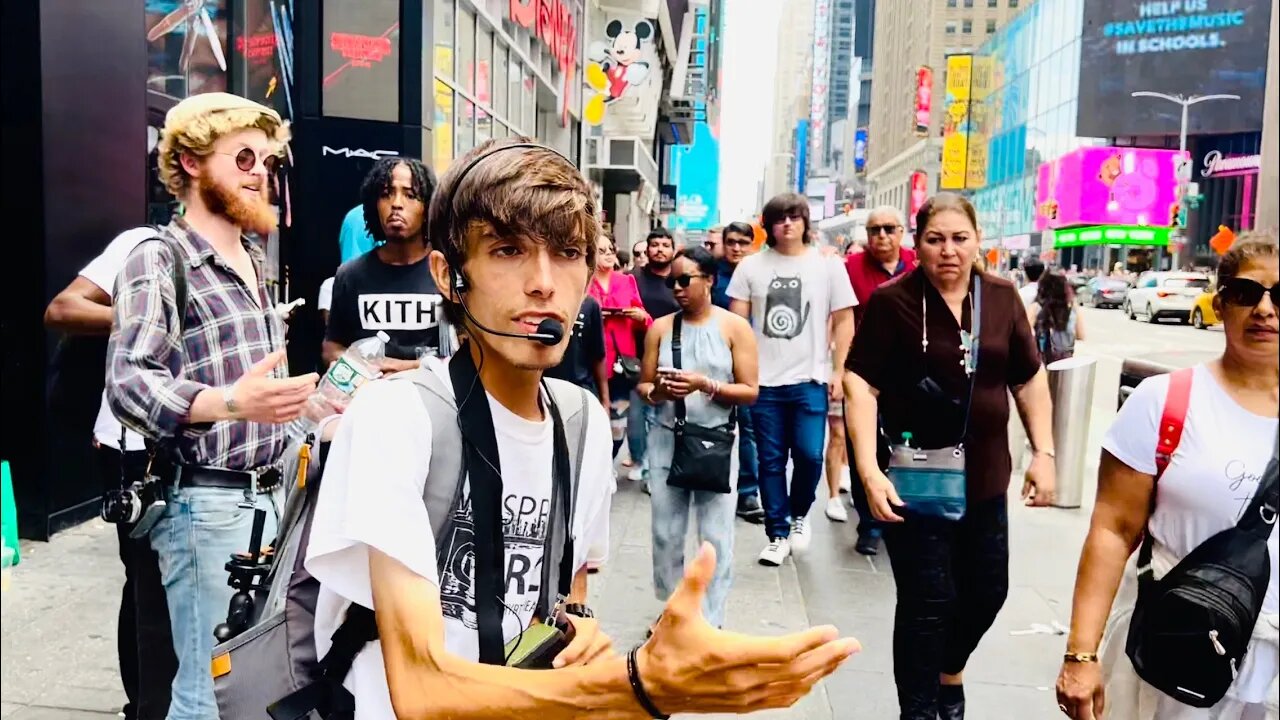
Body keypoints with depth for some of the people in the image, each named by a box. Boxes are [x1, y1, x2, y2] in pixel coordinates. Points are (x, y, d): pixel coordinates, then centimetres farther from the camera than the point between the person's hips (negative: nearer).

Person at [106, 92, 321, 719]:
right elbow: (129, 383, -23)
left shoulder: (254, 264, 17)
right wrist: (230, 402, -37)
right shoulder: (158, 261, -8)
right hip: (206, 502, -8)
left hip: (267, 496, 8)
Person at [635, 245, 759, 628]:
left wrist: (705, 385, -18)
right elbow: (643, 385, 8)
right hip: (666, 439, 3)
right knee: (665, 533, 9)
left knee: (716, 537, 2)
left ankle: (711, 622, 14)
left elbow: (750, 392, -5)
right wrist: (658, 392, -15)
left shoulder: (735, 327, -2)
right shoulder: (660, 328, 5)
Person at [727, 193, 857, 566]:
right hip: (763, 381, 1)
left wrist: (838, 373, -1)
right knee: (771, 462, 5)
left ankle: (799, 514, 21)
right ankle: (778, 535, 18)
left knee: (809, 455, -8)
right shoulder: (751, 266, 5)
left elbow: (844, 320, 5)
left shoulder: (828, 266, 3)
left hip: (810, 380, -1)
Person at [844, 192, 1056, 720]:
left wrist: (1043, 452, 4)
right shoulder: (892, 301, -11)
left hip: (984, 476, 5)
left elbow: (1030, 380, 10)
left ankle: (950, 673, 46)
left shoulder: (1001, 297, 2)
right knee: (928, 603, 1)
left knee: (987, 592, 17)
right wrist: (869, 470, -23)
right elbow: (861, 385, -15)